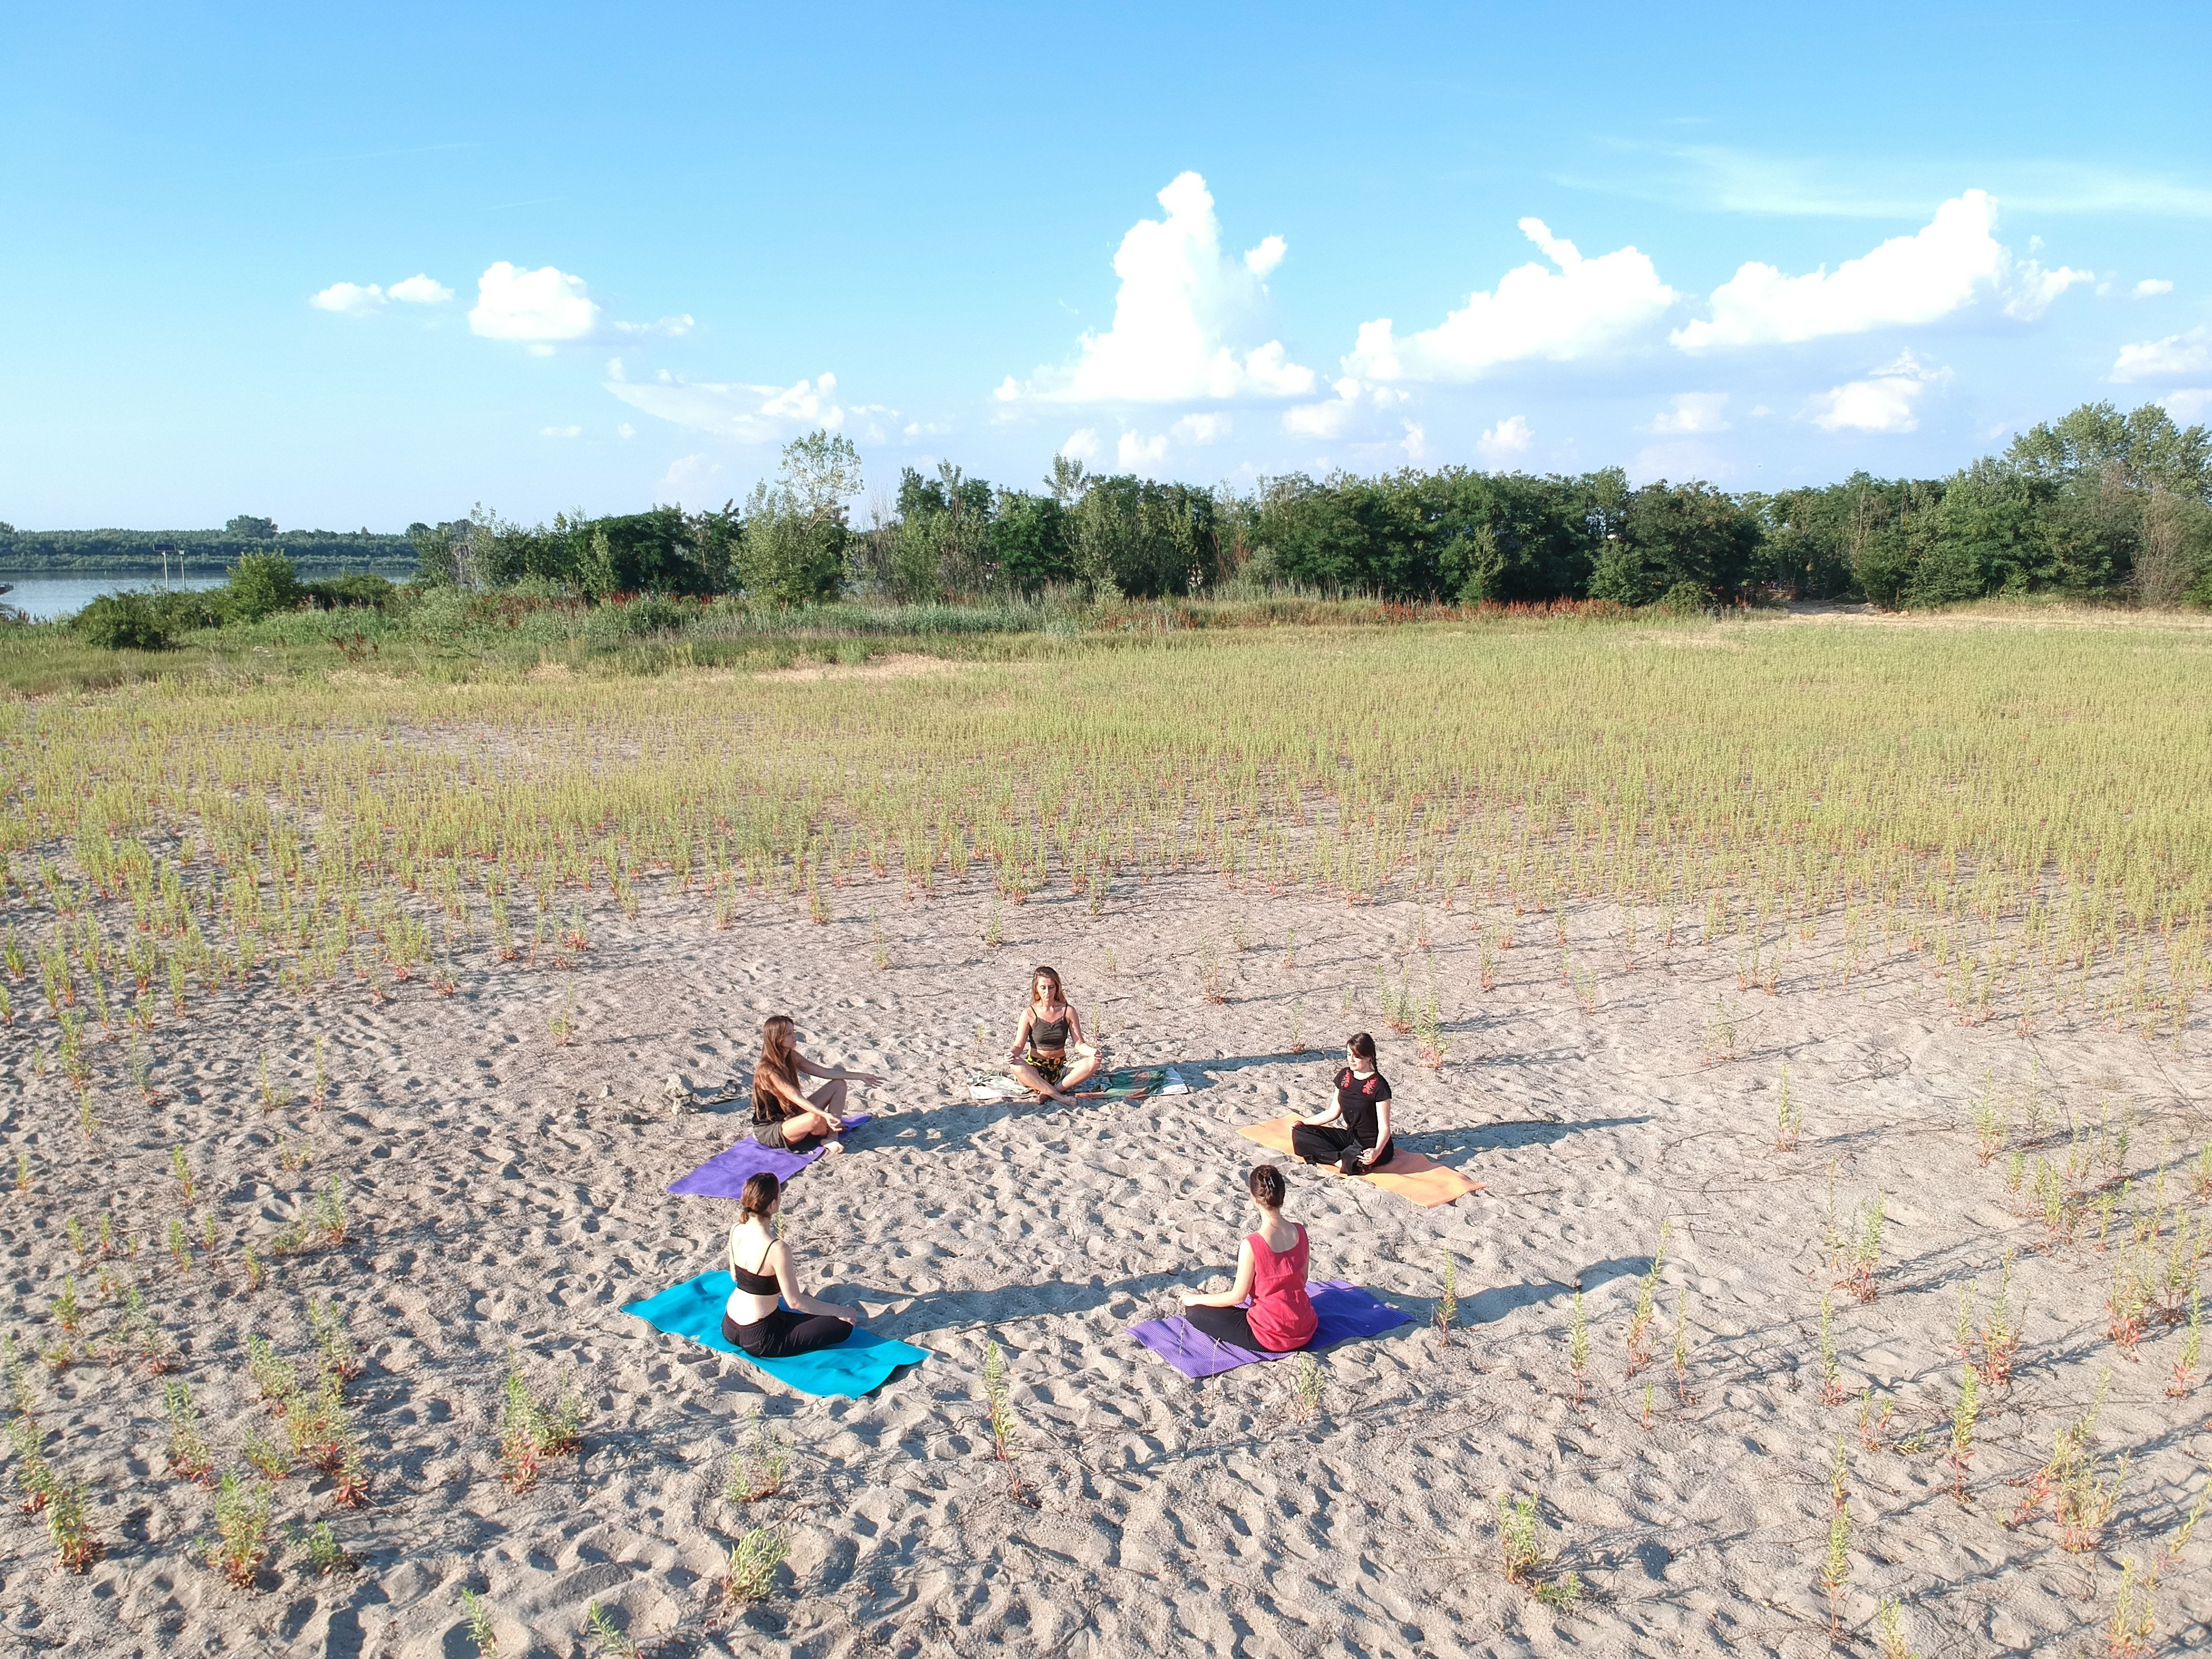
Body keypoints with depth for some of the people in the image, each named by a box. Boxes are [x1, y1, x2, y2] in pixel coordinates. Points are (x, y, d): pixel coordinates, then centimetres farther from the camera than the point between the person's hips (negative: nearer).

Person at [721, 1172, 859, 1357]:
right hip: (758, 1340, -9)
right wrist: (837, 1310, -9)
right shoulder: (777, 1249, -28)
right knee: (843, 1325, -6)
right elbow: (795, 1301, -21)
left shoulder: (736, 1231, -5)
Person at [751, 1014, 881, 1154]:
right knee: (816, 1119, -38)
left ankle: (831, 1138, -11)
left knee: (839, 1084, 2)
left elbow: (825, 1073, 5)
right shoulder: (767, 1070, -26)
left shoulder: (791, 1057, 0)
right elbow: (795, 1097, -36)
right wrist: (825, 1115, -48)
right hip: (769, 1131, -9)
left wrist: (861, 1076, 2)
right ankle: (829, 1135, 0)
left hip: (790, 1117, 9)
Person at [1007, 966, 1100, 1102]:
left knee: (1092, 1063, -24)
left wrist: (1093, 1052, -24)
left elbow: (1079, 1044, -3)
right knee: (1016, 1066, -36)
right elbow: (1019, 1045, -8)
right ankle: (1059, 1096, -35)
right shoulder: (1029, 1014, -5)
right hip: (1035, 1071, -2)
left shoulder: (1068, 1011, -1)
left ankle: (1048, 1092, -27)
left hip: (1060, 1069, 2)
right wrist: (1012, 1054, -32)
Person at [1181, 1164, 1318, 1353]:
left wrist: (1195, 1299, 1)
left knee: (1193, 1312, 6)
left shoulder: (1252, 1245, -25)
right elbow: (1302, 1279, 7)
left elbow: (1238, 1297, -14)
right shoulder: (1300, 1232, -8)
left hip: (1271, 1338, -6)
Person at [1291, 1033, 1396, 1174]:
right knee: (1300, 1134, -9)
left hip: (1372, 1145, -8)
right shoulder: (1344, 1076, 5)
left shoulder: (1379, 1085, -15)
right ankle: (1343, 1160, -17)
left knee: (1352, 1162, -43)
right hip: (1349, 1136, 8)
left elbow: (1384, 1128, -18)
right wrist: (1302, 1123, 7)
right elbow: (1333, 1112, 14)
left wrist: (1377, 1151, -37)